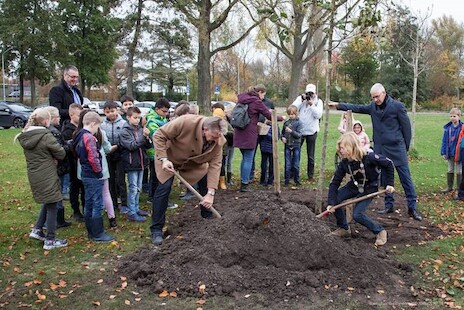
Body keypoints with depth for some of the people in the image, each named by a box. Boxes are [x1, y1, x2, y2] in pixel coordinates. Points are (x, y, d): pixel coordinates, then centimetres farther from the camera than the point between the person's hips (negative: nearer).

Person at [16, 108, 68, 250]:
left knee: (48, 202, 25)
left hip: (33, 175, 8)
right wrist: (53, 157, 8)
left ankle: (37, 229, 23)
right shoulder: (46, 136, -19)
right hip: (47, 176, -7)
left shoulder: (25, 136, 4)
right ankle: (50, 240, 11)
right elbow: (61, 153, -12)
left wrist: (49, 158, 3)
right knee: (52, 205, 4)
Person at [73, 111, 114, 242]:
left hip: (85, 174, 10)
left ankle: (91, 232, 25)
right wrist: (99, 172, -12)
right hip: (93, 176, -10)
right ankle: (98, 234, 4)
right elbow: (93, 158, -23)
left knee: (89, 204, 15)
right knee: (97, 205, -2)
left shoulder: (79, 136, 12)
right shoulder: (89, 137, -18)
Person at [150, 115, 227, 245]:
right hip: (170, 157, -4)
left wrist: (211, 193, -29)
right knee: (164, 188, -15)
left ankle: (208, 219, 21)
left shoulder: (218, 140, -26)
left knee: (207, 185, -2)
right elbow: (159, 135, -29)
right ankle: (156, 229, -4)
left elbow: (215, 165, -24)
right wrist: (164, 159, -37)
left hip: (195, 162, 4)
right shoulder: (186, 122, -39)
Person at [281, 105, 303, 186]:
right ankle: (287, 180, 15)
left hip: (296, 146, -2)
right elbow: (282, 132, 15)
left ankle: (296, 180, 19)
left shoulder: (298, 123, -6)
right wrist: (282, 137, -5)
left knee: (296, 164, 7)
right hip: (287, 146, 3)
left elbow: (299, 135, -12)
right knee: (287, 164, 7)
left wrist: (291, 131, -24)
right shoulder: (286, 122, 4)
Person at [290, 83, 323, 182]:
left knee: (310, 155, 8)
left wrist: (311, 104, -20)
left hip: (312, 132, 0)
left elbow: (318, 115, -13)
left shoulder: (318, 101, 0)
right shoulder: (300, 98, 1)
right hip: (299, 130, 1)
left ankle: (311, 175, 17)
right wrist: (302, 99, -18)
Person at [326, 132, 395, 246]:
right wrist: (330, 203, -25)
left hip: (369, 188, -5)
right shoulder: (344, 163, -16)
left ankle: (380, 231, 4)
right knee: (335, 199, -11)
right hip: (354, 185, 5)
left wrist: (389, 184, -17)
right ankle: (344, 229, 9)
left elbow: (388, 164, -15)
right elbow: (334, 183, -16)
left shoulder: (368, 157, -30)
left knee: (357, 214, -19)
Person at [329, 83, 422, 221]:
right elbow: (357, 108, 15)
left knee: (405, 178, -1)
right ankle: (389, 205, 22)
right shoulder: (373, 106, 7)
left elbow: (406, 126, -4)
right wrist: (338, 105, 7)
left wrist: (405, 147, -1)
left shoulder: (397, 106, -7)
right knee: (384, 178, 10)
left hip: (396, 148, -5)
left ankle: (412, 208, 6)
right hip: (380, 149, 5)